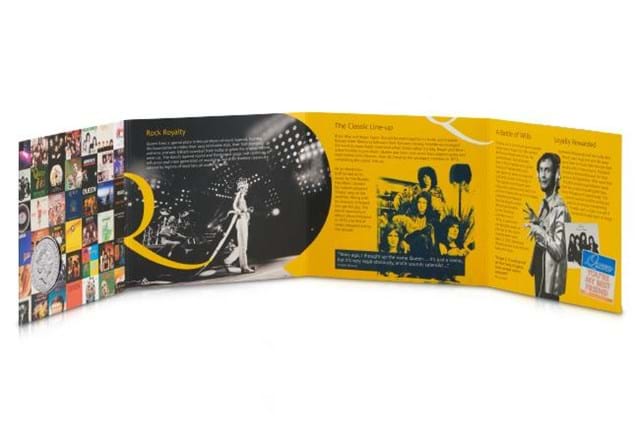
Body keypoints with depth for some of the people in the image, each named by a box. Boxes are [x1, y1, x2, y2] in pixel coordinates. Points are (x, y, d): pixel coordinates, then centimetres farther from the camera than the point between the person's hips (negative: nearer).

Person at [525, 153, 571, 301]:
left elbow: (559, 251, -23)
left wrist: (541, 232, -25)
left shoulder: (560, 208, -21)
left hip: (550, 279, -9)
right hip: (539, 273, 9)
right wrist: (536, 222, 3)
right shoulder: (544, 203, 7)